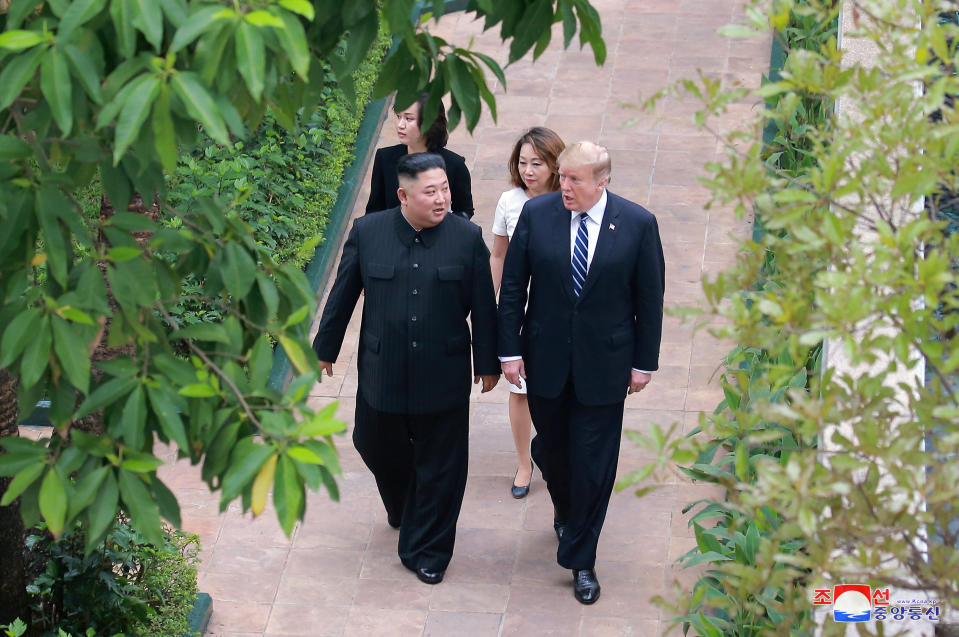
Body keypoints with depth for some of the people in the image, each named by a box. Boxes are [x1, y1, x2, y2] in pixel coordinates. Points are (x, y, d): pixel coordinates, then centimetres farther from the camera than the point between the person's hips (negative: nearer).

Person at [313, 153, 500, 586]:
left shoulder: (467, 238, -7)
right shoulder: (367, 233, -5)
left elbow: (483, 306, 1)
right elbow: (343, 295, 5)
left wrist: (488, 363, 5)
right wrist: (324, 349, 12)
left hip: (443, 376, -1)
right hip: (381, 372, 1)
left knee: (439, 467, 6)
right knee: (377, 448, 17)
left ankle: (426, 551, 22)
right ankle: (402, 508, 48)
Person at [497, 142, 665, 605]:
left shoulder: (638, 224, -10)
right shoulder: (536, 214, -7)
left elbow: (650, 298, -3)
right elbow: (512, 287, -1)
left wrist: (645, 361, -1)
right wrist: (510, 349, -3)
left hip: (604, 364, -2)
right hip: (546, 360, 2)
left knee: (593, 465, 2)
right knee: (550, 449, 18)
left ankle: (580, 559, 17)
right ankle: (566, 512, 49)